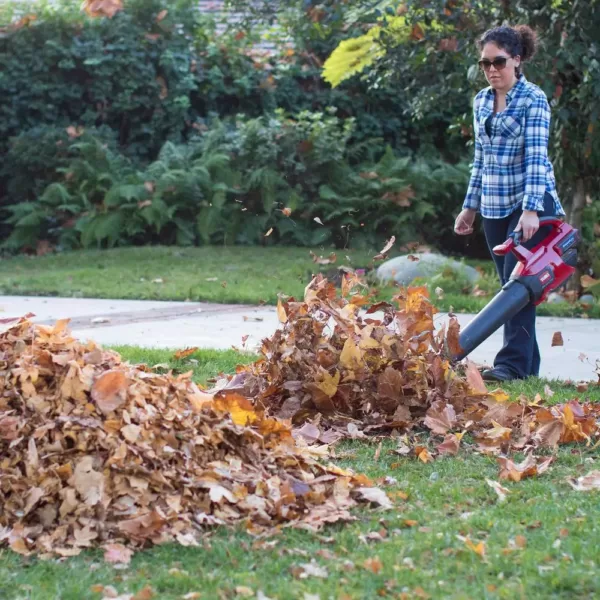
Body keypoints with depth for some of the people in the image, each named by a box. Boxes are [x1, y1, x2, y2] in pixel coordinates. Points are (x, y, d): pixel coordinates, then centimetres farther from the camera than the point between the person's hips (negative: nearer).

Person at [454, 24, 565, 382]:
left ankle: (514, 363, -17)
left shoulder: (533, 100, -9)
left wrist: (531, 209, -27)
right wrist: (470, 207, 16)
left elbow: (536, 156, -18)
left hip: (529, 204, -6)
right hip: (494, 208, 7)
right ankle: (528, 363, 13)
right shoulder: (482, 102, 10)